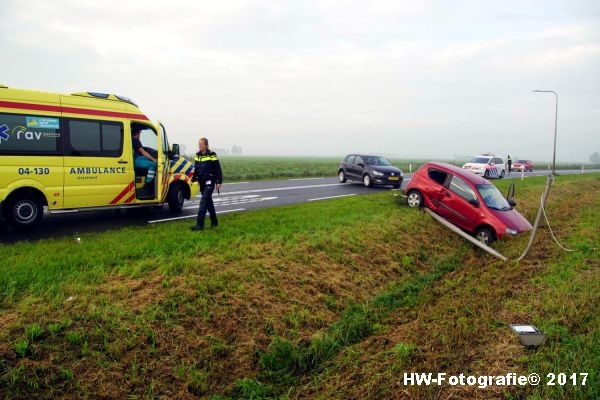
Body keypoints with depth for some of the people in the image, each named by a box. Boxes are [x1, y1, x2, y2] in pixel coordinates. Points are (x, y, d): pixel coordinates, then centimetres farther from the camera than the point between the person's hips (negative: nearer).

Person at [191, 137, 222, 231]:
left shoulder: (212, 155, -9)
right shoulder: (197, 155, 10)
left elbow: (218, 169, -8)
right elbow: (196, 169, 20)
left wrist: (219, 182, -12)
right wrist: (193, 179, 16)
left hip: (209, 182, -7)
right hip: (201, 181, 7)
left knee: (204, 201, -13)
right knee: (208, 201, 15)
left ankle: (199, 225, -16)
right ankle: (214, 221, 28)